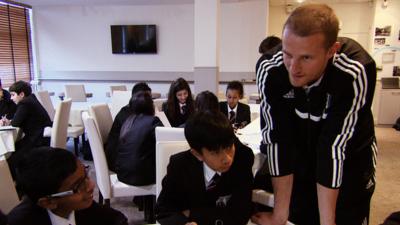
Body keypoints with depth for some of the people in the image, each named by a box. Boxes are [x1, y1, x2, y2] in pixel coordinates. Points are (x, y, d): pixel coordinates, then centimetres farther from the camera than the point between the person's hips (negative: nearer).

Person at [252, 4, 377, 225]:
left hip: (350, 157, -1)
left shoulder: (356, 72, -32)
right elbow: (276, 139, -23)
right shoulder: (268, 69, -27)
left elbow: (334, 146, -29)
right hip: (299, 153, 2)